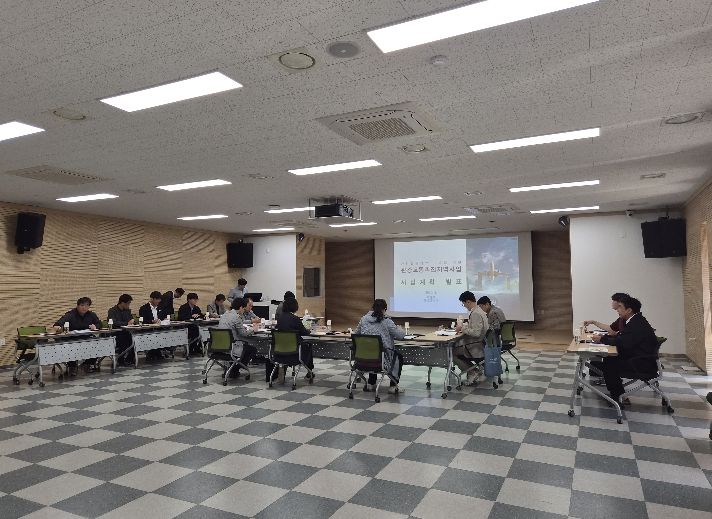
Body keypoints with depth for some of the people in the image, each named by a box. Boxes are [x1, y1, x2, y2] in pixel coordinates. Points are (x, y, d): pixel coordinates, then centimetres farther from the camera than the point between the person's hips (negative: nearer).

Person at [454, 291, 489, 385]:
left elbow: (476, 332, -27)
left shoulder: (475, 313, -21)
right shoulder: (479, 310, 11)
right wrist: (463, 327, 8)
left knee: (452, 351, -7)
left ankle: (472, 373, -2)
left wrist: (463, 328, -16)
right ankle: (474, 368, 13)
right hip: (479, 343, 10)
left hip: (477, 346, -10)